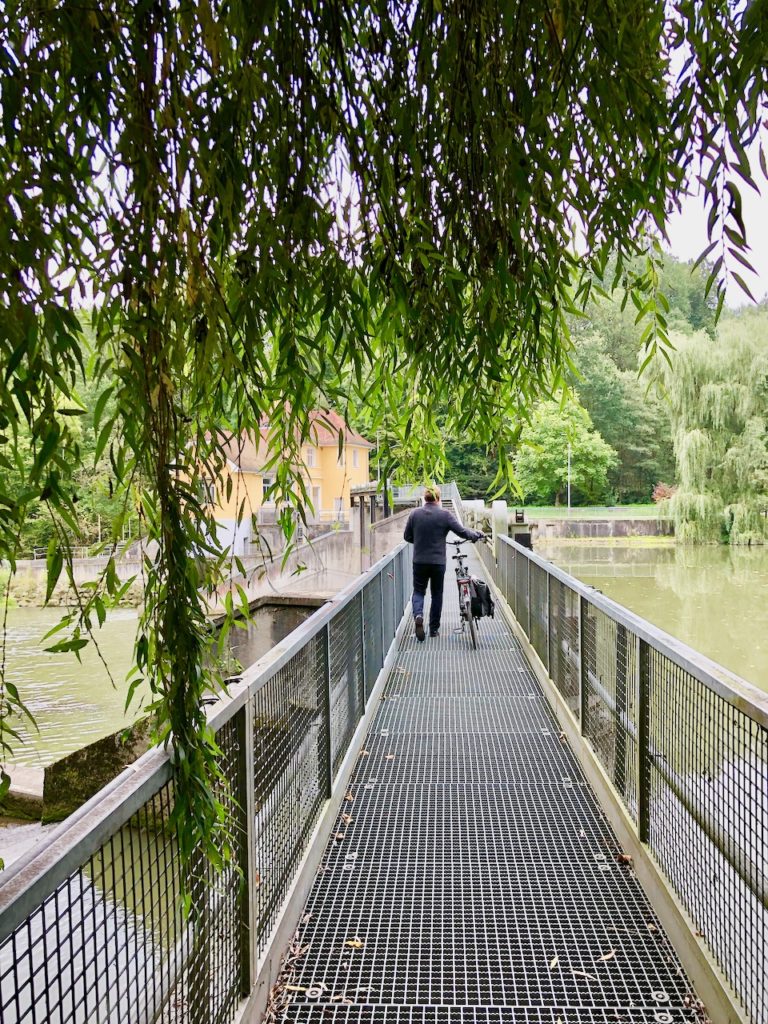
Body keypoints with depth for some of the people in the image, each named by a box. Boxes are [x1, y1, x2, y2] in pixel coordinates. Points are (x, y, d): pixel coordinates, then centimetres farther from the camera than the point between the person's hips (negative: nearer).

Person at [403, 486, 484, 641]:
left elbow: (407, 536, 7)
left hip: (419, 561, 1)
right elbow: (462, 531, -7)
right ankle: (434, 629, 20)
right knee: (437, 594, 13)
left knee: (418, 591, 13)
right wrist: (477, 535, 12)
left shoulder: (414, 514, -2)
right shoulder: (445, 514, -8)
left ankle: (418, 615, -16)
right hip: (438, 561, -1)